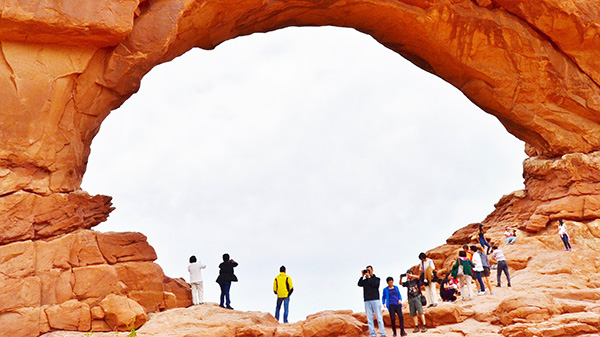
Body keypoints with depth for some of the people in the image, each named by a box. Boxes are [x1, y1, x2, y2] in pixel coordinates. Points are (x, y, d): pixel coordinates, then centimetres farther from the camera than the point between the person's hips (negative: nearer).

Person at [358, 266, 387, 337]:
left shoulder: (376, 279, 13)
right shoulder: (365, 280, 18)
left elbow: (375, 284, -7)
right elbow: (359, 284, 1)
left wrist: (369, 277, -3)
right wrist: (362, 276, 0)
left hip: (375, 300, -2)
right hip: (367, 301, 2)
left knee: (379, 318, -5)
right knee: (369, 319, -3)